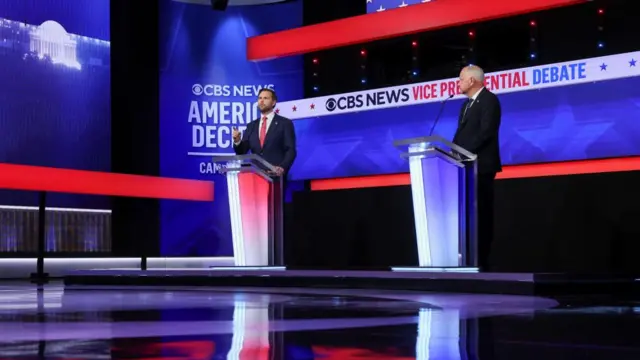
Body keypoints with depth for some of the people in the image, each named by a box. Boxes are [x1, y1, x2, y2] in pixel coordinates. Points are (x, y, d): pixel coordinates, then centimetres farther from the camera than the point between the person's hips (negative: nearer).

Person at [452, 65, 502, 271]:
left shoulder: (489, 100, -6)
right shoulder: (467, 104, 22)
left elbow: (486, 132, -17)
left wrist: (464, 153, -18)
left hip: (481, 165, -9)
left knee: (481, 213, -7)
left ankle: (481, 260, -5)